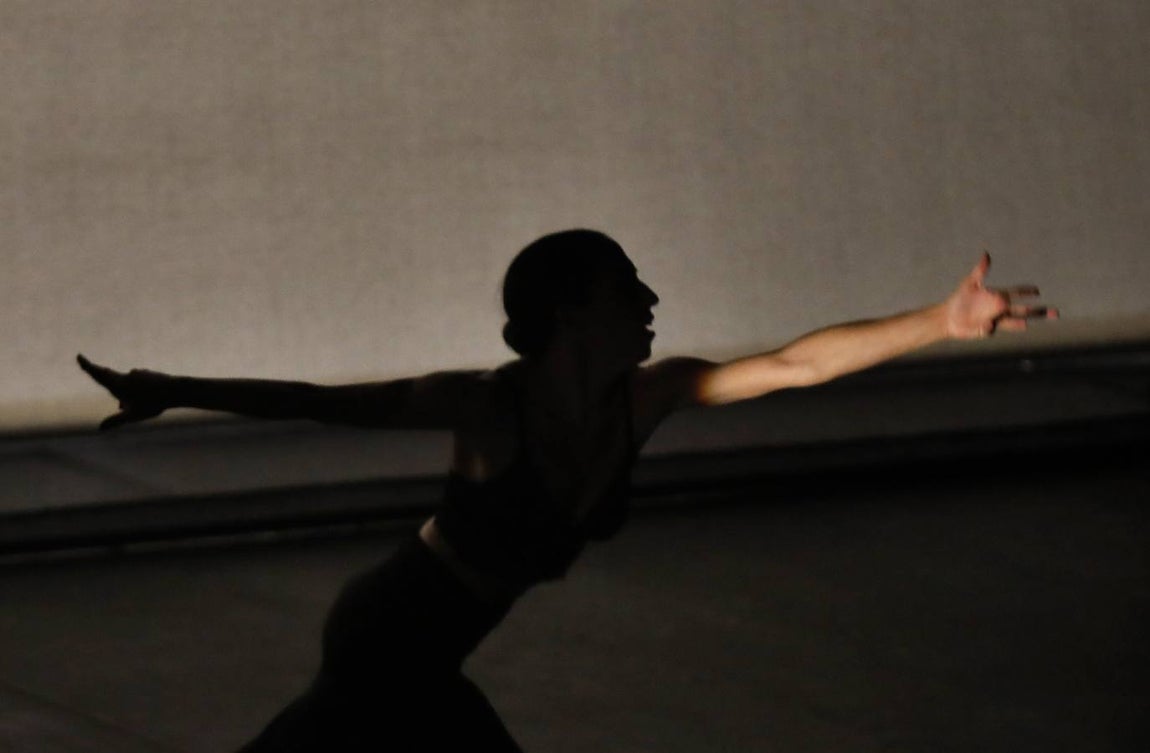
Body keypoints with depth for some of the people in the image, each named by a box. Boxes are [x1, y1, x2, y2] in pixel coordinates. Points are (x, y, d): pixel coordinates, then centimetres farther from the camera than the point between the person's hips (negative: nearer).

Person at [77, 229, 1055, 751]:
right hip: (392, 642, -7)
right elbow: (325, 402, -22)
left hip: (410, 643, 7)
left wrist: (943, 320, -20)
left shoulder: (645, 399, -10)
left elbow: (800, 363, -15)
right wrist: (173, 394, -23)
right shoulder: (492, 404, -26)